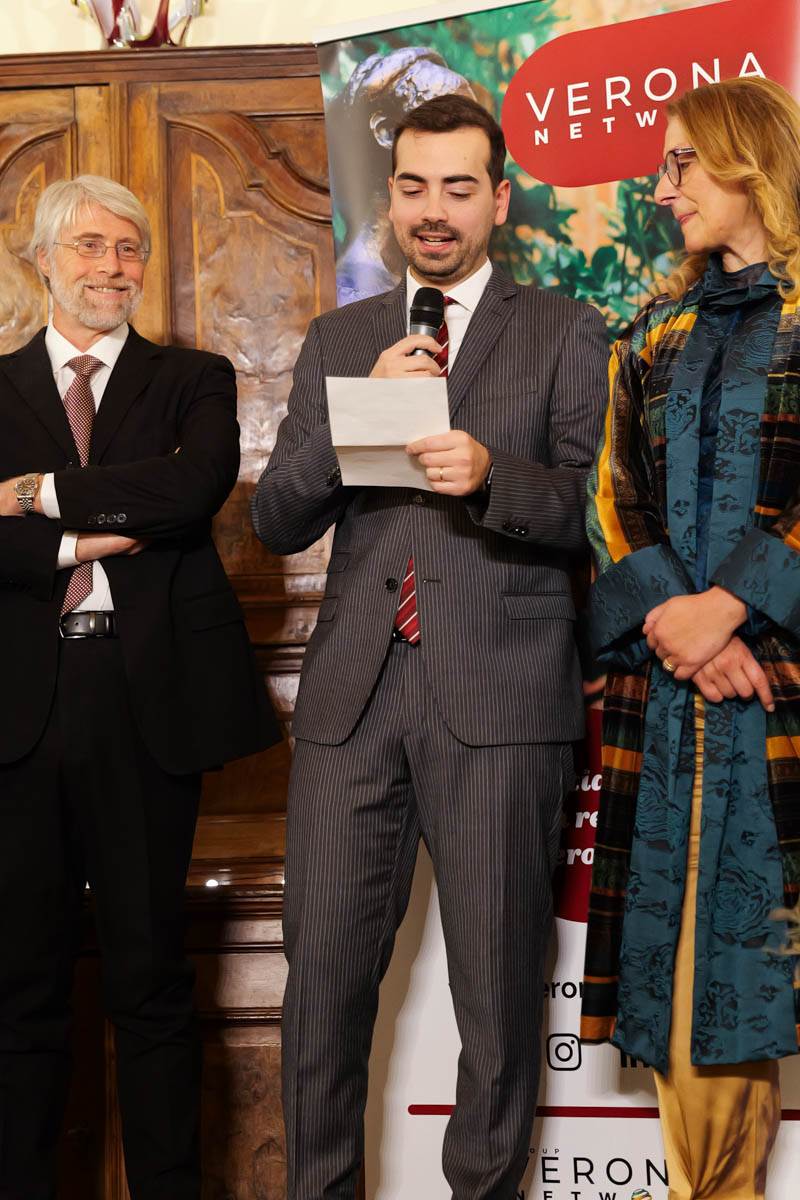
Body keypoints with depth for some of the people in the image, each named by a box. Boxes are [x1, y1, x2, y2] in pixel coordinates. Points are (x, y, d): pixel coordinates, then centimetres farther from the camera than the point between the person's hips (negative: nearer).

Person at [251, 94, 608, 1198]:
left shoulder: (566, 334, 9)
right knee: (324, 977, 4)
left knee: (498, 992, 3)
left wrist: (492, 475, -18)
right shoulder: (338, 341, 17)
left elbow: (594, 514, 1)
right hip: (352, 694, 3)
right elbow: (278, 520, 10)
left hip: (498, 695, -2)